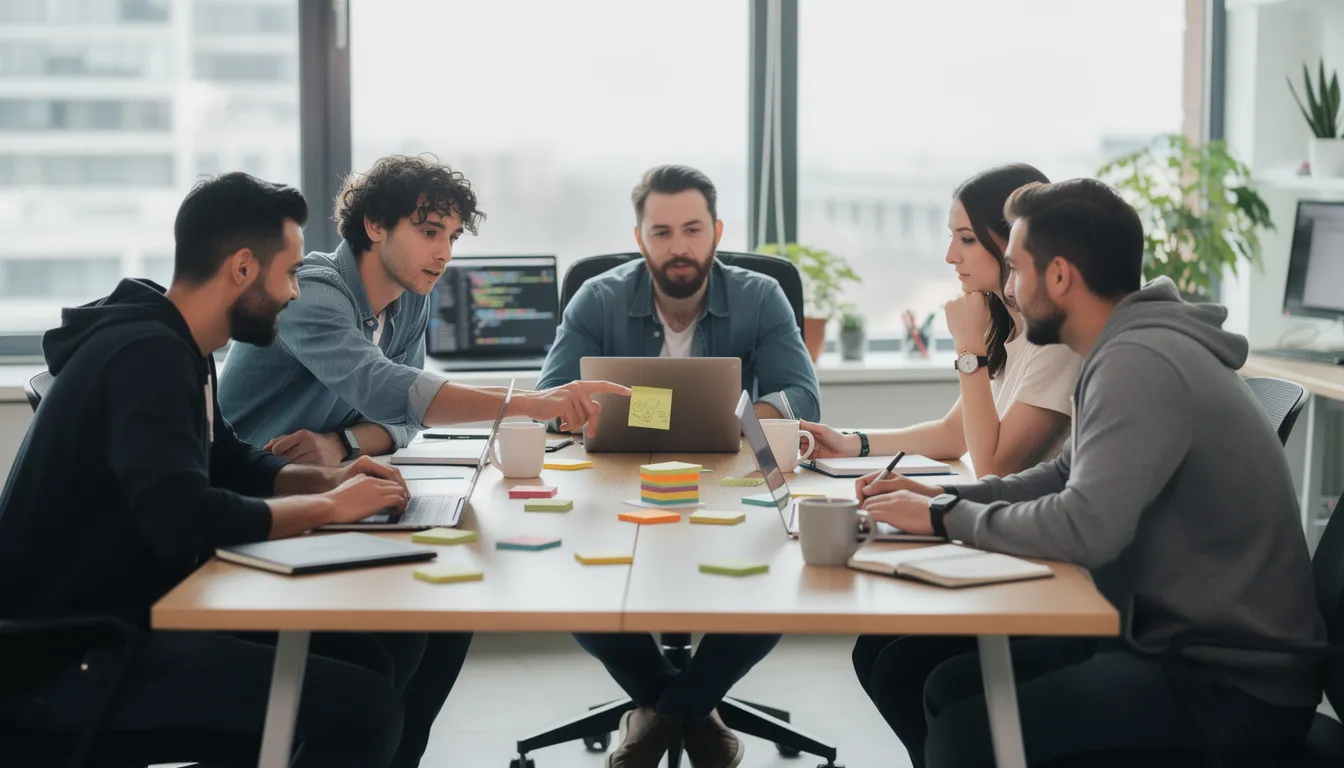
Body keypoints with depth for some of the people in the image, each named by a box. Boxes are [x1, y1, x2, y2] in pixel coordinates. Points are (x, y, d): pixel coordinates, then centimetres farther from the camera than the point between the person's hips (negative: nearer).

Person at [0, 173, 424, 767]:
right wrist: (329, 506, -18)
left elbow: (230, 463, 25)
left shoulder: (175, 349, 11)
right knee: (365, 706, -20)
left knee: (373, 656, 4)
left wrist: (327, 479, 6)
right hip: (67, 661, -10)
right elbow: (183, 523, -32)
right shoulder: (146, 356, -20)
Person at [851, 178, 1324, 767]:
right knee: (930, 677, 8)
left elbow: (1085, 528, -30)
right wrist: (942, 495, 8)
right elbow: (1068, 477, 22)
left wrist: (946, 518, -15)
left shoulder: (1140, 364, -22)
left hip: (1237, 685, -10)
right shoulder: (1130, 349, 11)